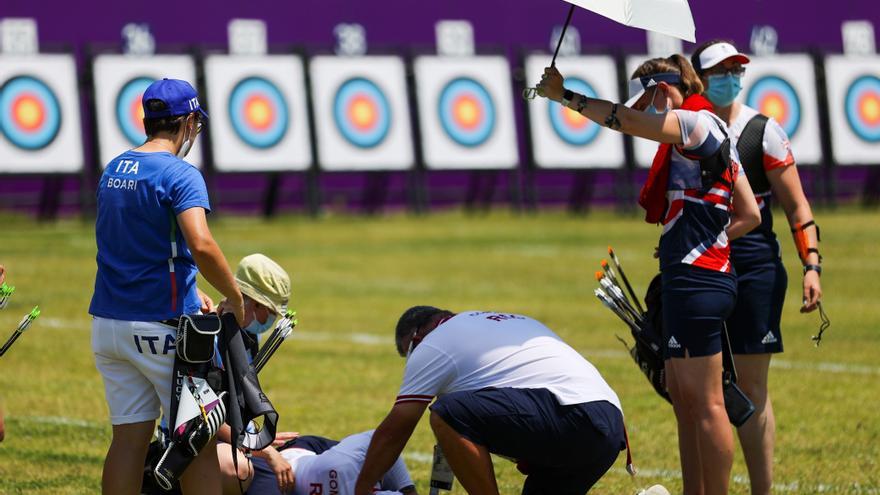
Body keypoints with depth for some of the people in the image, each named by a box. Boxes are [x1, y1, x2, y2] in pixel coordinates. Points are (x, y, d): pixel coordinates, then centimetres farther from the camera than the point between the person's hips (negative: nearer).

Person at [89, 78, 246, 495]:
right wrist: (235, 298, -14)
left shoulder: (112, 171, 12)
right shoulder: (180, 174, -12)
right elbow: (201, 245, -27)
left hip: (108, 321, 7)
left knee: (128, 437, 9)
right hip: (162, 323, -7)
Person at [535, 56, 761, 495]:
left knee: (705, 402, -8)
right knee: (683, 398, 11)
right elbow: (749, 215, 21)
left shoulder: (699, 123, -8)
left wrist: (565, 95, -10)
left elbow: (625, 120, -18)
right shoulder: (713, 136, 20)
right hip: (693, 279, 10)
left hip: (695, 279, -10)